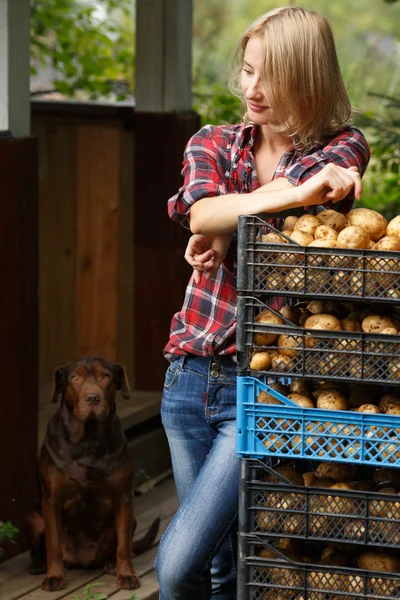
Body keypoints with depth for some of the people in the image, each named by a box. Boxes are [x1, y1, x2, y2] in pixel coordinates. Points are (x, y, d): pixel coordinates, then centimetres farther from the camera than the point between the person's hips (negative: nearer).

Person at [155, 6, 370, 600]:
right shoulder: (213, 144, 8)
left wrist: (226, 227, -12)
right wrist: (302, 192, -29)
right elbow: (203, 212, -15)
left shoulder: (343, 149, 1)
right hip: (192, 375, 5)